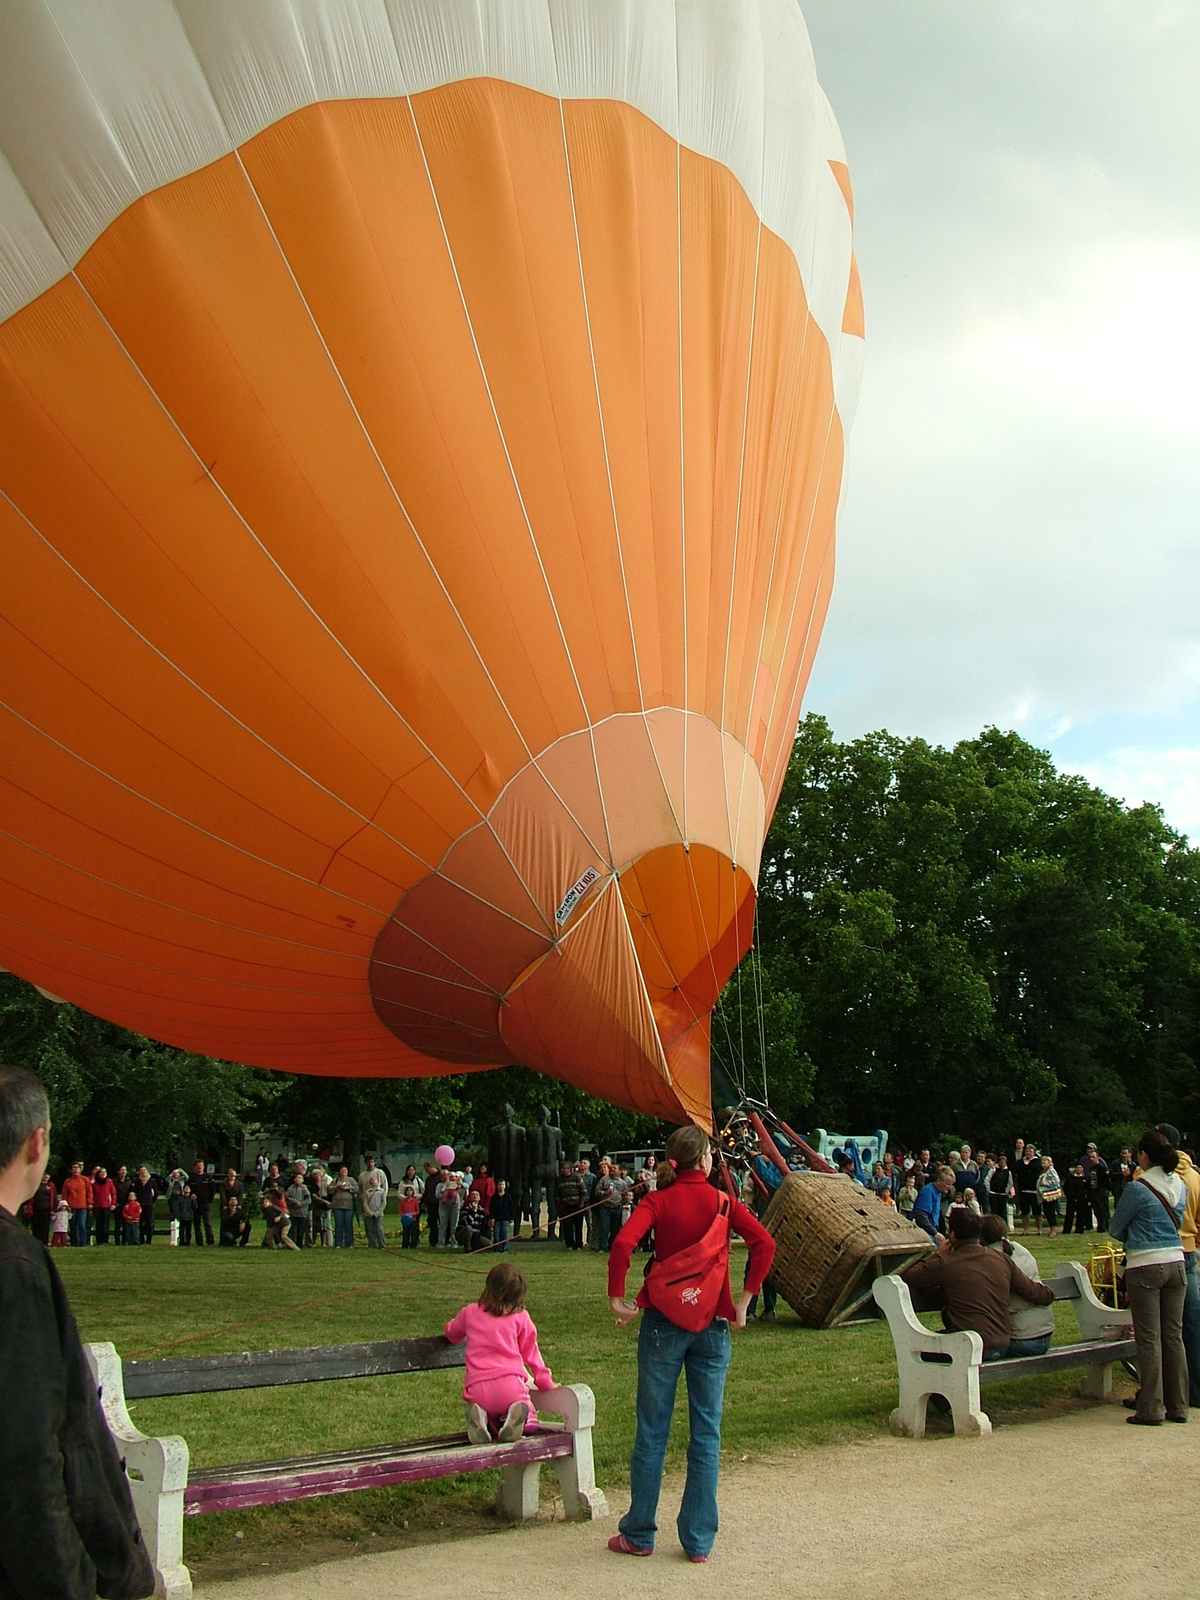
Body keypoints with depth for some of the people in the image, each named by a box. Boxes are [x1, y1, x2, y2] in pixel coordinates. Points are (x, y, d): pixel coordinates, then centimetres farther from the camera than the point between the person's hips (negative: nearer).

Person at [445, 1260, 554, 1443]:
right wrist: (546, 1383, 27)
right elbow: (531, 1353, 16)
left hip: (478, 1388, 1)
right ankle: (516, 1417, -18)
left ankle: (481, 1419, -13)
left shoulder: (470, 1313, 16)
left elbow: (451, 1334, 35)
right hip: (511, 1385, -1)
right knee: (529, 1424, 18)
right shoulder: (521, 1317, 11)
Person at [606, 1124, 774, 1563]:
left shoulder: (658, 1201, -2)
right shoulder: (724, 1203, 1)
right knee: (706, 1434, 7)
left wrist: (617, 1299, -10)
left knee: (652, 1431, 7)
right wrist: (745, 1300, -5)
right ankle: (699, 1540, 10)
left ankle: (639, 1534, 16)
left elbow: (623, 1243, -18)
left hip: (663, 1324, -1)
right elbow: (764, 1243, -11)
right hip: (713, 1327, 1)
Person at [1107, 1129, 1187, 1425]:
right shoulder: (1180, 1186, 7)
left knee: (1149, 1339, -1)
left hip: (1145, 1267, -6)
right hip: (1176, 1263, 6)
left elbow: (1115, 1228, -3)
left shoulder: (1137, 1189, -12)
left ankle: (1150, 1409, 1)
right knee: (1174, 1336, 11)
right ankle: (1177, 1406, 16)